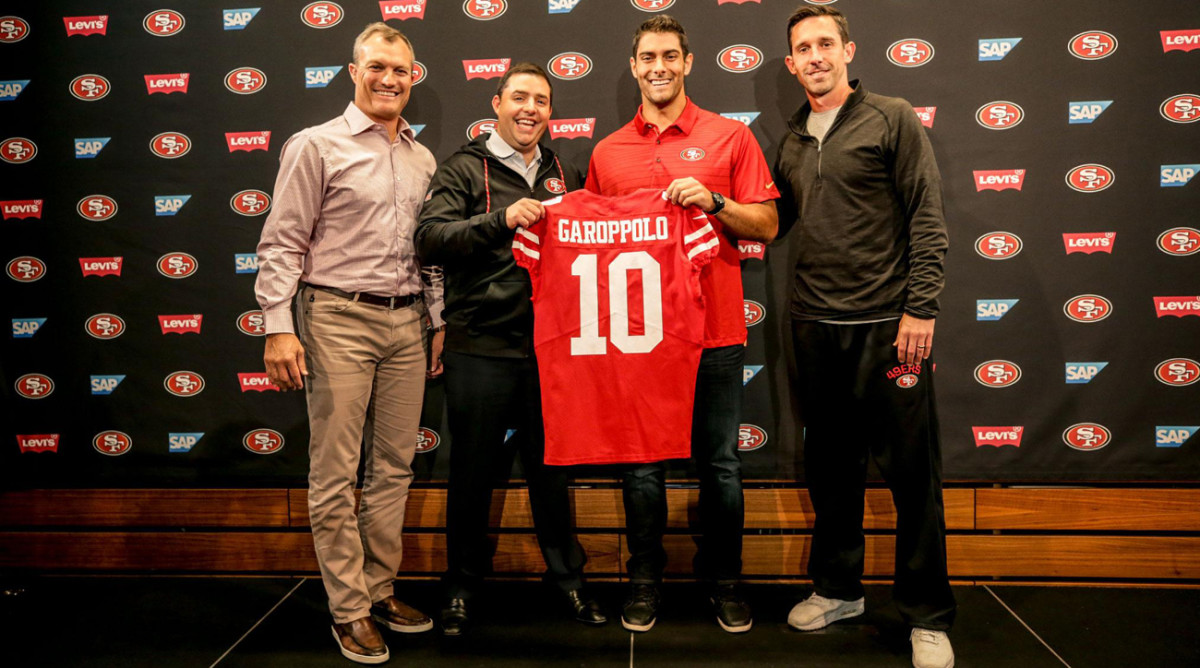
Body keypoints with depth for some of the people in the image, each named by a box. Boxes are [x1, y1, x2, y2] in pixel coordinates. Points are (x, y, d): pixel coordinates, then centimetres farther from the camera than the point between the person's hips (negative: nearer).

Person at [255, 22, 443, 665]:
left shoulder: (422, 159, 15)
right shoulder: (316, 146, -1)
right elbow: (283, 243, -4)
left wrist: (439, 319, 15)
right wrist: (279, 326, -11)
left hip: (406, 324, 5)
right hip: (338, 320, -5)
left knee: (394, 467, 9)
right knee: (335, 474, 0)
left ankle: (379, 588, 23)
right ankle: (349, 609, 12)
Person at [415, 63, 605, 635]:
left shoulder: (563, 174, 16)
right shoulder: (464, 169, 1)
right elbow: (429, 239, -13)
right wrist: (501, 219, -24)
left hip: (549, 347, 4)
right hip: (480, 350, -3)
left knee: (552, 466, 12)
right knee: (473, 471, 7)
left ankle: (567, 577, 29)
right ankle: (463, 586, 25)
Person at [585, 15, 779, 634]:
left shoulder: (731, 137, 5)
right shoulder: (607, 152, 11)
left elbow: (766, 226, 3)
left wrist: (713, 201, -13)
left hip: (713, 329, -1)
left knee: (720, 464, 7)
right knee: (642, 464, 8)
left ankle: (724, 580, 25)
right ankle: (645, 579, 24)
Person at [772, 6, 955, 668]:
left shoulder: (891, 119, 0)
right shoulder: (792, 142, 14)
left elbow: (927, 220, -5)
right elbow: (772, 222, 18)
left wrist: (920, 308, -12)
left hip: (887, 325, -4)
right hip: (815, 326, 5)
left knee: (911, 470, 1)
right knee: (830, 465, 13)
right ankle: (838, 588, 29)